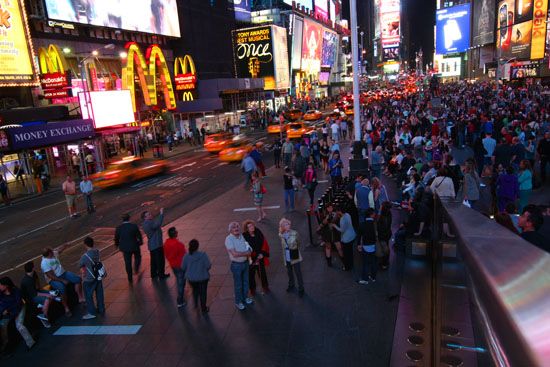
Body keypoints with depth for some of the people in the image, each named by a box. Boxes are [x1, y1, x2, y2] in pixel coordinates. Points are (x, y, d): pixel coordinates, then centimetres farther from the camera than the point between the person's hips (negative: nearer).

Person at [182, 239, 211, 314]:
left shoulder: (186, 256, -17)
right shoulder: (203, 255, -23)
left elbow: (183, 268, -7)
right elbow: (208, 266, -18)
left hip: (191, 278, 2)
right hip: (203, 277, -2)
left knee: (195, 290, 31)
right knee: (203, 293, 16)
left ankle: (196, 304, 45)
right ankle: (203, 309, 29)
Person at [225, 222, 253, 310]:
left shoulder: (241, 236, 2)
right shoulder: (229, 239, -20)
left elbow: (248, 249, 10)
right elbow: (235, 254, -25)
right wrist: (246, 253, -14)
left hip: (245, 262, 6)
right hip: (236, 265, -6)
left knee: (245, 282, 21)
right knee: (238, 284, 8)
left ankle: (245, 297, 40)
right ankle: (238, 302, 25)